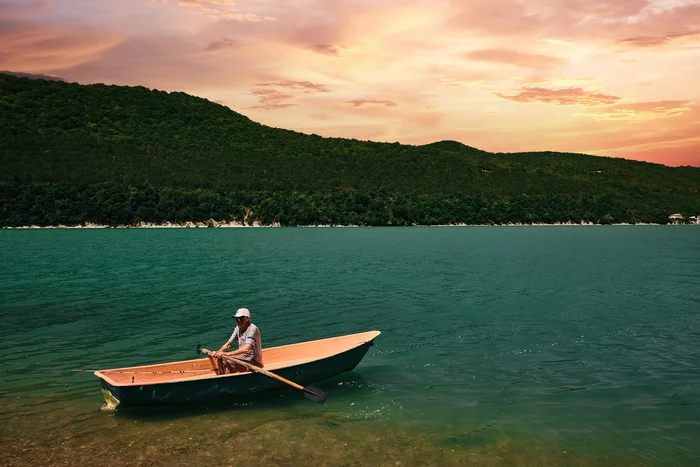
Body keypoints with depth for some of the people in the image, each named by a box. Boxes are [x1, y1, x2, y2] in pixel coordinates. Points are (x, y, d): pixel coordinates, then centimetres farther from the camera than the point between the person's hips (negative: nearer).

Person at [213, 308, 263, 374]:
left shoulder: (253, 329, -23)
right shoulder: (238, 328, 3)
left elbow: (246, 349, -35)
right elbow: (228, 344, 9)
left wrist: (227, 353, -37)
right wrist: (218, 352, -10)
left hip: (255, 362, -9)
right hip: (243, 358, 9)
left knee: (230, 363, -28)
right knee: (220, 359, 1)